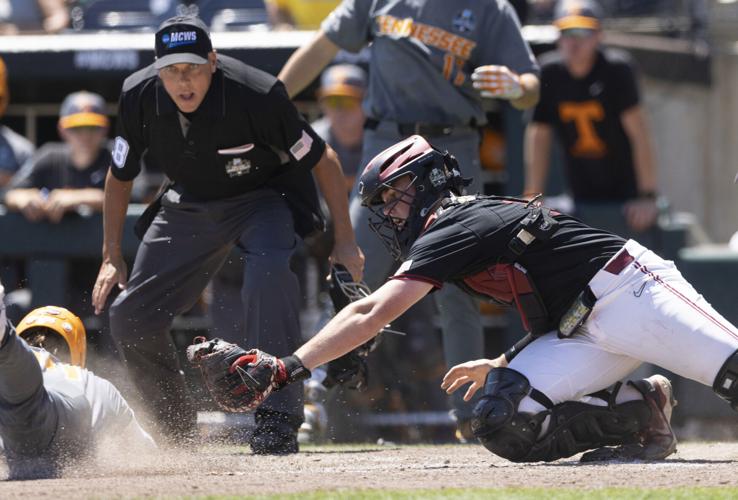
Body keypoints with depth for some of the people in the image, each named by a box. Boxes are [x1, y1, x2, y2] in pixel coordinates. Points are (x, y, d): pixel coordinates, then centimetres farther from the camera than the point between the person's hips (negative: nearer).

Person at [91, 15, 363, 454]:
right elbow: (121, 176, 0)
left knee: (269, 268, -37)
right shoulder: (139, 97, -20)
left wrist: (345, 241, -16)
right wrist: (112, 257, -2)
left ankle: (278, 418, -34)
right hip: (191, 205, 5)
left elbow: (322, 160, -18)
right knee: (130, 319, 1)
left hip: (265, 198, -5)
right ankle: (178, 432, 22)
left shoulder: (257, 96, -32)